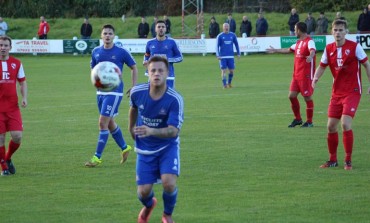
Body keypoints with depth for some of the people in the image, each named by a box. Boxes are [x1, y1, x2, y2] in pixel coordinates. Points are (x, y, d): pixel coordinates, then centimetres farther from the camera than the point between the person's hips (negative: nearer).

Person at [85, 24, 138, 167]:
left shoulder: (121, 52, -8)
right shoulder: (96, 52, 5)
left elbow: (134, 68, 3)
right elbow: (93, 68, 18)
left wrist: (134, 87, -2)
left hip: (114, 92, -6)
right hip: (100, 91, 6)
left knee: (103, 123, -12)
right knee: (109, 123, 15)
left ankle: (97, 157, -7)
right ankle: (124, 148, 36)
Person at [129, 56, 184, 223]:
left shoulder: (175, 99, -23)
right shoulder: (137, 92, -14)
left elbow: (174, 131, -28)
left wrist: (151, 131, -43)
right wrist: (131, 127, 24)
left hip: (168, 146, -2)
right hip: (145, 148, 2)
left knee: (169, 183, -23)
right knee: (143, 192, -2)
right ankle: (148, 205, 40)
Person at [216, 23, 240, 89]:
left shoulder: (233, 35, 8)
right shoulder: (220, 36, 1)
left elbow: (236, 44, 16)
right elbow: (217, 46, 0)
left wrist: (238, 53, 11)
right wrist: (218, 55, -10)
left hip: (231, 56, 2)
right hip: (223, 57, -2)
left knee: (231, 71, 2)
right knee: (223, 71, -6)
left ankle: (229, 83, 23)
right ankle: (224, 85, -1)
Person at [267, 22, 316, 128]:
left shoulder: (309, 41, -12)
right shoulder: (298, 42, 16)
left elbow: (312, 50, -34)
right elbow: (289, 49, 35)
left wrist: (310, 56, -58)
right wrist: (276, 50, 48)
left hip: (306, 75, -9)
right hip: (296, 75, 9)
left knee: (307, 97, -3)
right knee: (292, 95, 7)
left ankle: (309, 122, 5)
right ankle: (297, 119, 20)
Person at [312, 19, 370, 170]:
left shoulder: (354, 46, -9)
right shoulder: (329, 49, 3)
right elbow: (322, 66, 12)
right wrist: (316, 77, -9)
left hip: (352, 92, -5)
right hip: (336, 92, 5)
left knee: (345, 124, -18)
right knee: (331, 126, 3)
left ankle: (348, 160, -6)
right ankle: (332, 160, 19)